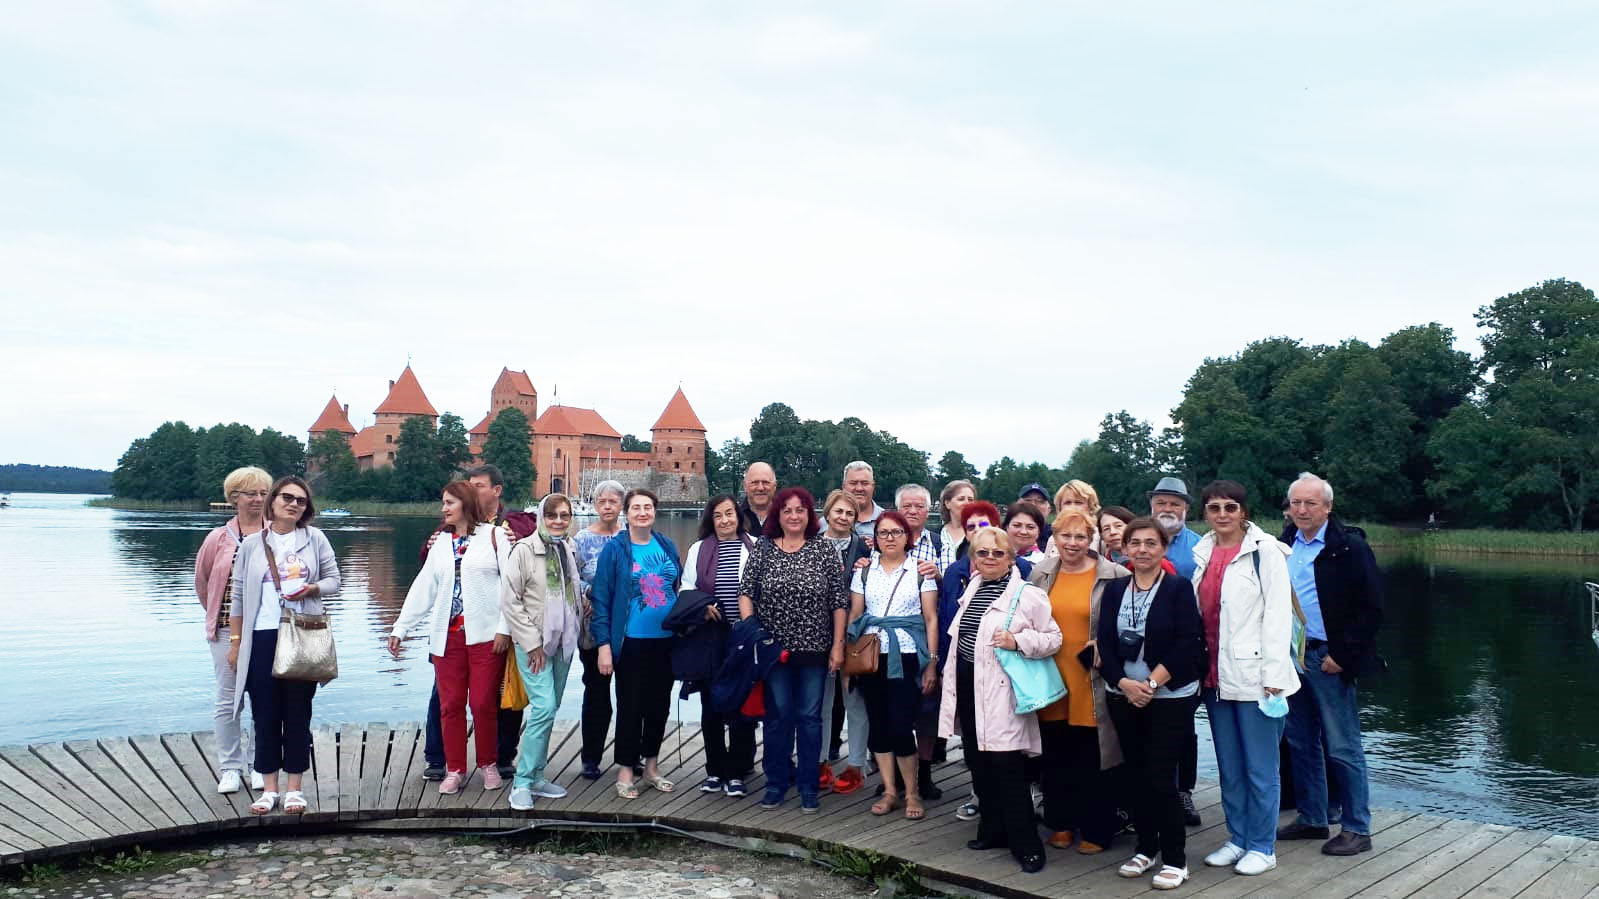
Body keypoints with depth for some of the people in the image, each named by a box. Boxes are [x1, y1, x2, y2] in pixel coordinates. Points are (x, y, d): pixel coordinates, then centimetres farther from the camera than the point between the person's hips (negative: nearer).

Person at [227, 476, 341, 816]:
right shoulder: (252, 543, 5)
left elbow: (334, 580, 8)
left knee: (298, 713, 4)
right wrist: (235, 642, 4)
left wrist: (311, 589, -13)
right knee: (265, 715, 4)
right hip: (262, 637, 1)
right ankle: (269, 788, 15)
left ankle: (294, 788, 13)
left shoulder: (314, 539, 4)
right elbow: (238, 596, 7)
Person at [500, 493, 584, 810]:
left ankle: (535, 775, 22)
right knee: (544, 707, -15)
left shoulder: (571, 549, 7)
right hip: (533, 642, -6)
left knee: (549, 709, 10)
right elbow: (509, 600, -11)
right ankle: (522, 782, -5)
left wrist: (576, 631, 9)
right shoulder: (525, 549, -9)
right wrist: (532, 643, -12)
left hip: (563, 641, 6)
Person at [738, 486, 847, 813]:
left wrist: (838, 645, -4)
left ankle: (809, 787, 18)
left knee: (810, 717, 6)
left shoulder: (824, 549, 0)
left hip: (814, 649, 0)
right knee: (777, 715, 8)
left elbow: (838, 600, -1)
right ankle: (776, 783, 21)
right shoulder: (763, 549, 3)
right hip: (774, 648, 1)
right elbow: (746, 592, 1)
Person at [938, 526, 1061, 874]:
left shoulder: (1027, 594, -8)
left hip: (1002, 691, -7)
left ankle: (1026, 845, 3)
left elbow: (1053, 638, -8)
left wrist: (1018, 641, -22)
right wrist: (951, 677, 25)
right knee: (978, 764, 14)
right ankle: (993, 830, 29)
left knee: (1007, 767, -7)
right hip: (968, 688, 7)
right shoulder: (971, 590, 13)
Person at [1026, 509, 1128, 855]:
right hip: (1051, 682, 4)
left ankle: (1096, 830, 17)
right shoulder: (1040, 574, 7)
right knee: (1056, 757, 13)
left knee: (1093, 759, 3)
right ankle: (1062, 823, 27)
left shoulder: (1114, 576, -5)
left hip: (1092, 683, -4)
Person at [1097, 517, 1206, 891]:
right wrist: (1124, 683, -11)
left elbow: (1187, 643, -12)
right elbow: (1105, 642, 2)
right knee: (1136, 775, 10)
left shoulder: (1179, 588, -5)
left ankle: (1174, 859, 7)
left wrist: (1151, 683, -15)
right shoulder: (1114, 589, 7)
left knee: (1160, 778, -6)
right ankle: (1146, 848, 25)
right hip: (1124, 696, 4)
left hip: (1170, 697, -4)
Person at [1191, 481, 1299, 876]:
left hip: (1252, 675, -6)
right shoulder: (1203, 553, 10)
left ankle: (1262, 847, 16)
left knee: (1260, 768, 3)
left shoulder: (1264, 550, -7)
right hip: (1215, 676, 6)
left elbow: (1278, 614, -10)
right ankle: (1238, 839, 26)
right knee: (1229, 767, 14)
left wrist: (1273, 676, -13)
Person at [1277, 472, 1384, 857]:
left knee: (1342, 748, -1)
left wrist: (1343, 655, -13)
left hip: (1328, 660, -6)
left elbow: (1372, 608, -10)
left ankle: (1357, 829, 10)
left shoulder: (1349, 546, -8)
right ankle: (1311, 819, 26)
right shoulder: (1283, 545, 9)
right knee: (1301, 743, 14)